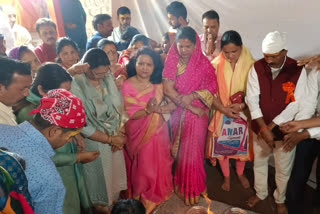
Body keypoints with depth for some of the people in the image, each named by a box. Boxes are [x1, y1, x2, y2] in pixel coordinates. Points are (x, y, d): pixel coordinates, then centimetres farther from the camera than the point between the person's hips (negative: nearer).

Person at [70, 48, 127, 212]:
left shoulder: (108, 76, -8)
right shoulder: (76, 86, -25)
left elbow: (119, 105, 0)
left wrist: (120, 133, -9)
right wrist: (110, 139, -16)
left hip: (115, 137, 5)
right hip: (94, 141, -5)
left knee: (115, 171, 23)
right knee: (100, 175, 17)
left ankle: (115, 198, 50)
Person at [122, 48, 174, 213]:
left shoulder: (159, 84, -3)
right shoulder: (127, 85, -12)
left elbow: (174, 103, -4)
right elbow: (129, 114, -18)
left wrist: (158, 109, -20)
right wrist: (148, 110, -32)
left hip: (157, 131, 2)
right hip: (138, 133, -2)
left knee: (159, 162, 14)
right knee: (144, 165, 15)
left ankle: (158, 191, 41)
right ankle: (142, 195, 42)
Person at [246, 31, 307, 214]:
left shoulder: (298, 70, -15)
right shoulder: (257, 67, -11)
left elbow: (295, 104, -16)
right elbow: (252, 99, -13)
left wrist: (271, 127, -18)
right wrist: (263, 128, -20)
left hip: (284, 129, -1)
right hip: (260, 128, 2)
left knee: (283, 169, 15)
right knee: (259, 162, 20)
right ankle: (260, 193, 46)